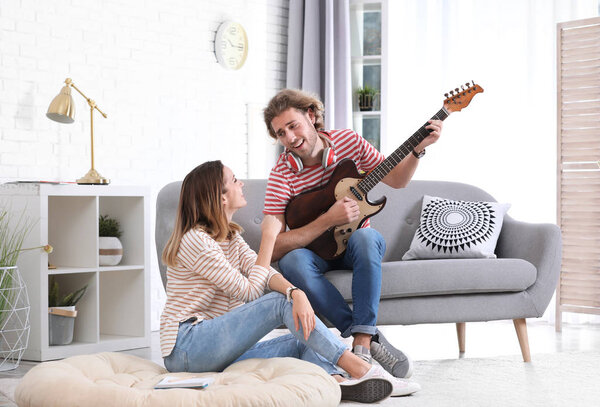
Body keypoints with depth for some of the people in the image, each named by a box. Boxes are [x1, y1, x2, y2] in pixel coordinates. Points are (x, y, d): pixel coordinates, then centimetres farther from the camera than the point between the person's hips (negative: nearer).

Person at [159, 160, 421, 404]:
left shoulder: (230, 236, 16)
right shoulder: (196, 240, -13)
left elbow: (266, 273, -2)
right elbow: (249, 291, -14)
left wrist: (296, 293, -23)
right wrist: (269, 237, -7)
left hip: (217, 352, 8)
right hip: (186, 348, -8)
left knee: (304, 343, -9)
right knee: (280, 302, -19)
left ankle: (336, 381, -41)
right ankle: (361, 370, -23)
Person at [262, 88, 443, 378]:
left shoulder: (349, 141, -8)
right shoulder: (282, 173, -17)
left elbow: (396, 180, 5)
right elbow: (273, 248, -25)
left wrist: (418, 149, -13)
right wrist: (328, 220, -31)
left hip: (353, 241, 1)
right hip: (313, 249, -1)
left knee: (366, 238, -35)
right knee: (292, 261, -36)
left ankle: (362, 343, -37)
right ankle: (371, 338, -32)